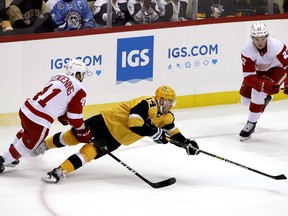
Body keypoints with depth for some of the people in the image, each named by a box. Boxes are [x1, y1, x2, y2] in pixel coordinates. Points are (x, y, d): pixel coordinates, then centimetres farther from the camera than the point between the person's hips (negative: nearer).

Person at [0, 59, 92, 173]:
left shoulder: (58, 76, 15)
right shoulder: (79, 91, -4)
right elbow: (75, 117, -3)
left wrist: (63, 118, 35)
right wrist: (83, 131, 12)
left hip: (26, 108, 7)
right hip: (40, 121, -7)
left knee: (26, 132, 36)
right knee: (29, 144, 18)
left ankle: (9, 156, 50)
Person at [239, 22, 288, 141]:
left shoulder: (277, 46, -36)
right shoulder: (247, 51, -31)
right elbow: (248, 77, -33)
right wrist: (263, 85, -50)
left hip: (276, 69, -3)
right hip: (258, 71, 4)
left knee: (257, 92, -25)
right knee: (245, 100, 5)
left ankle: (251, 124, -9)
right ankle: (264, 99, 40)